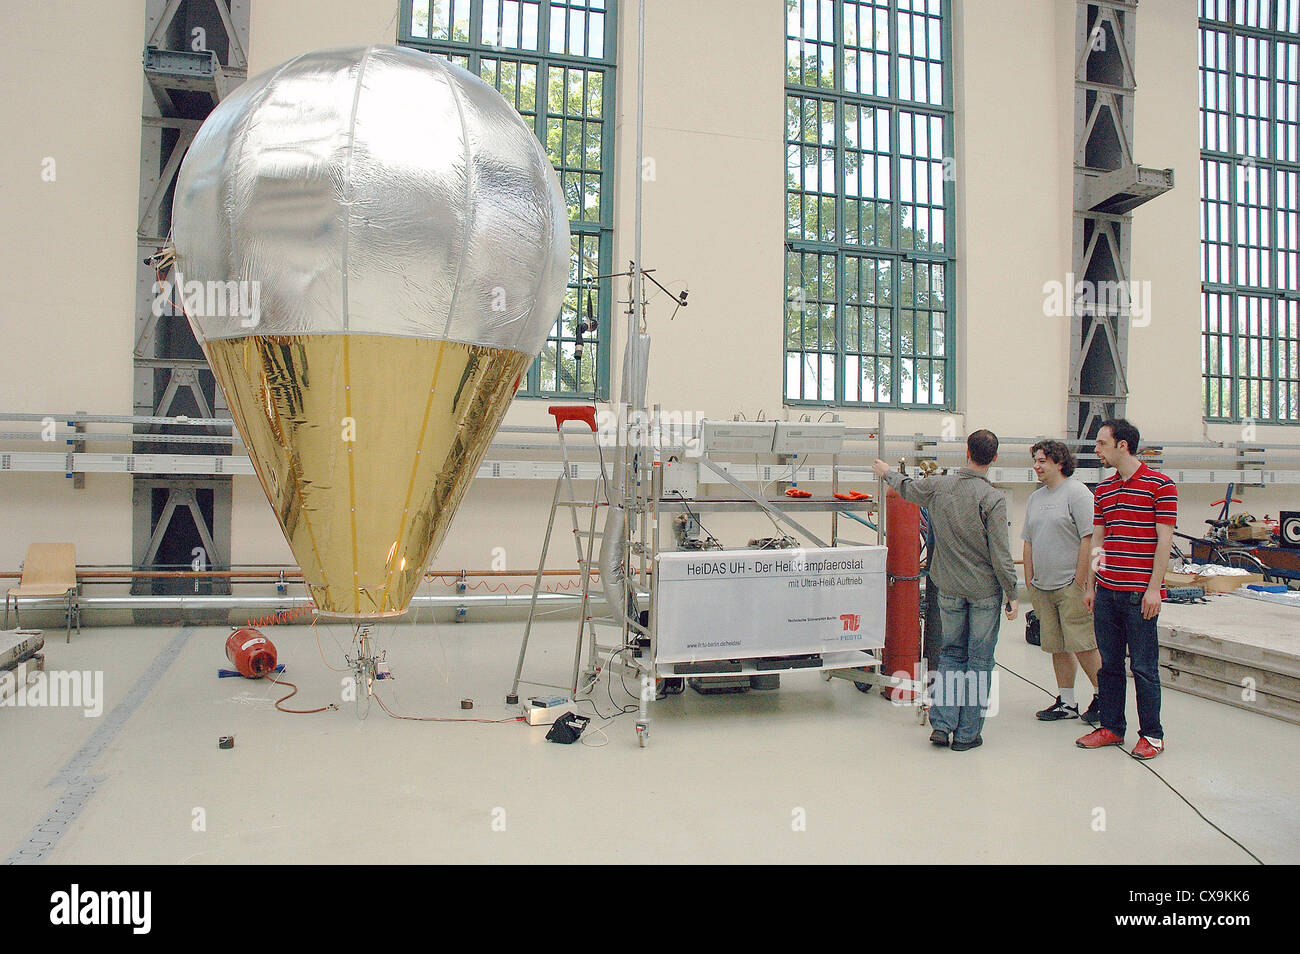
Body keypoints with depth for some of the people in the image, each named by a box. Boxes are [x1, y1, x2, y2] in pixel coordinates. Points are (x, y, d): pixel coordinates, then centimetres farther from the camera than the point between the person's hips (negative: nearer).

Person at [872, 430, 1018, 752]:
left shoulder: (938, 486, -2)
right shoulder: (992, 498, -14)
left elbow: (907, 487, 19)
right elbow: (1001, 555, -14)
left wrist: (886, 473, 40)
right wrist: (1012, 594, -4)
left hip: (949, 589, 4)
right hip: (985, 589, -3)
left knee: (951, 653, 16)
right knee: (979, 659, 6)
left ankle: (942, 724, 12)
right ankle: (967, 733, 11)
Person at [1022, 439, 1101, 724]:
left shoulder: (1076, 492, -6)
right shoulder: (1035, 498, 16)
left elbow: (1088, 539, -12)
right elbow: (1029, 542, 20)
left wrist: (1079, 582, -15)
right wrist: (1029, 581, 14)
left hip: (1071, 585, -7)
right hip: (1042, 587, 7)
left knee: (1082, 645, -5)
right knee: (1057, 647, 9)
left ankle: (1103, 697, 12)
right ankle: (1066, 702, 17)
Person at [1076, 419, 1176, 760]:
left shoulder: (1159, 484, -5)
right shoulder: (1103, 489, 13)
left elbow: (1164, 540, -8)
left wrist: (1153, 589, -13)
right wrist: (1090, 584, 13)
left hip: (1139, 593, -6)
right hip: (1106, 591, 6)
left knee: (1144, 667, 2)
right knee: (1109, 664, 11)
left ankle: (1151, 734, 14)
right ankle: (1111, 727, 21)